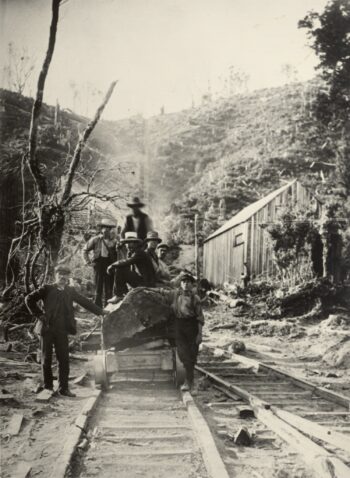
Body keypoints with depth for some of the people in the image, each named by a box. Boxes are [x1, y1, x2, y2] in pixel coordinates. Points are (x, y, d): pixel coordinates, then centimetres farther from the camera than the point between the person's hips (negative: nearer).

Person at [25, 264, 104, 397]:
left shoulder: (70, 291, 13)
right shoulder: (47, 289, 2)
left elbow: (84, 302, 18)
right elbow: (29, 299, 1)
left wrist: (101, 312, 16)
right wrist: (39, 314, -5)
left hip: (62, 330, 2)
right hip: (47, 328, -2)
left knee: (64, 359, -3)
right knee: (46, 358, 6)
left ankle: (63, 388, 4)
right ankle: (48, 386, 20)